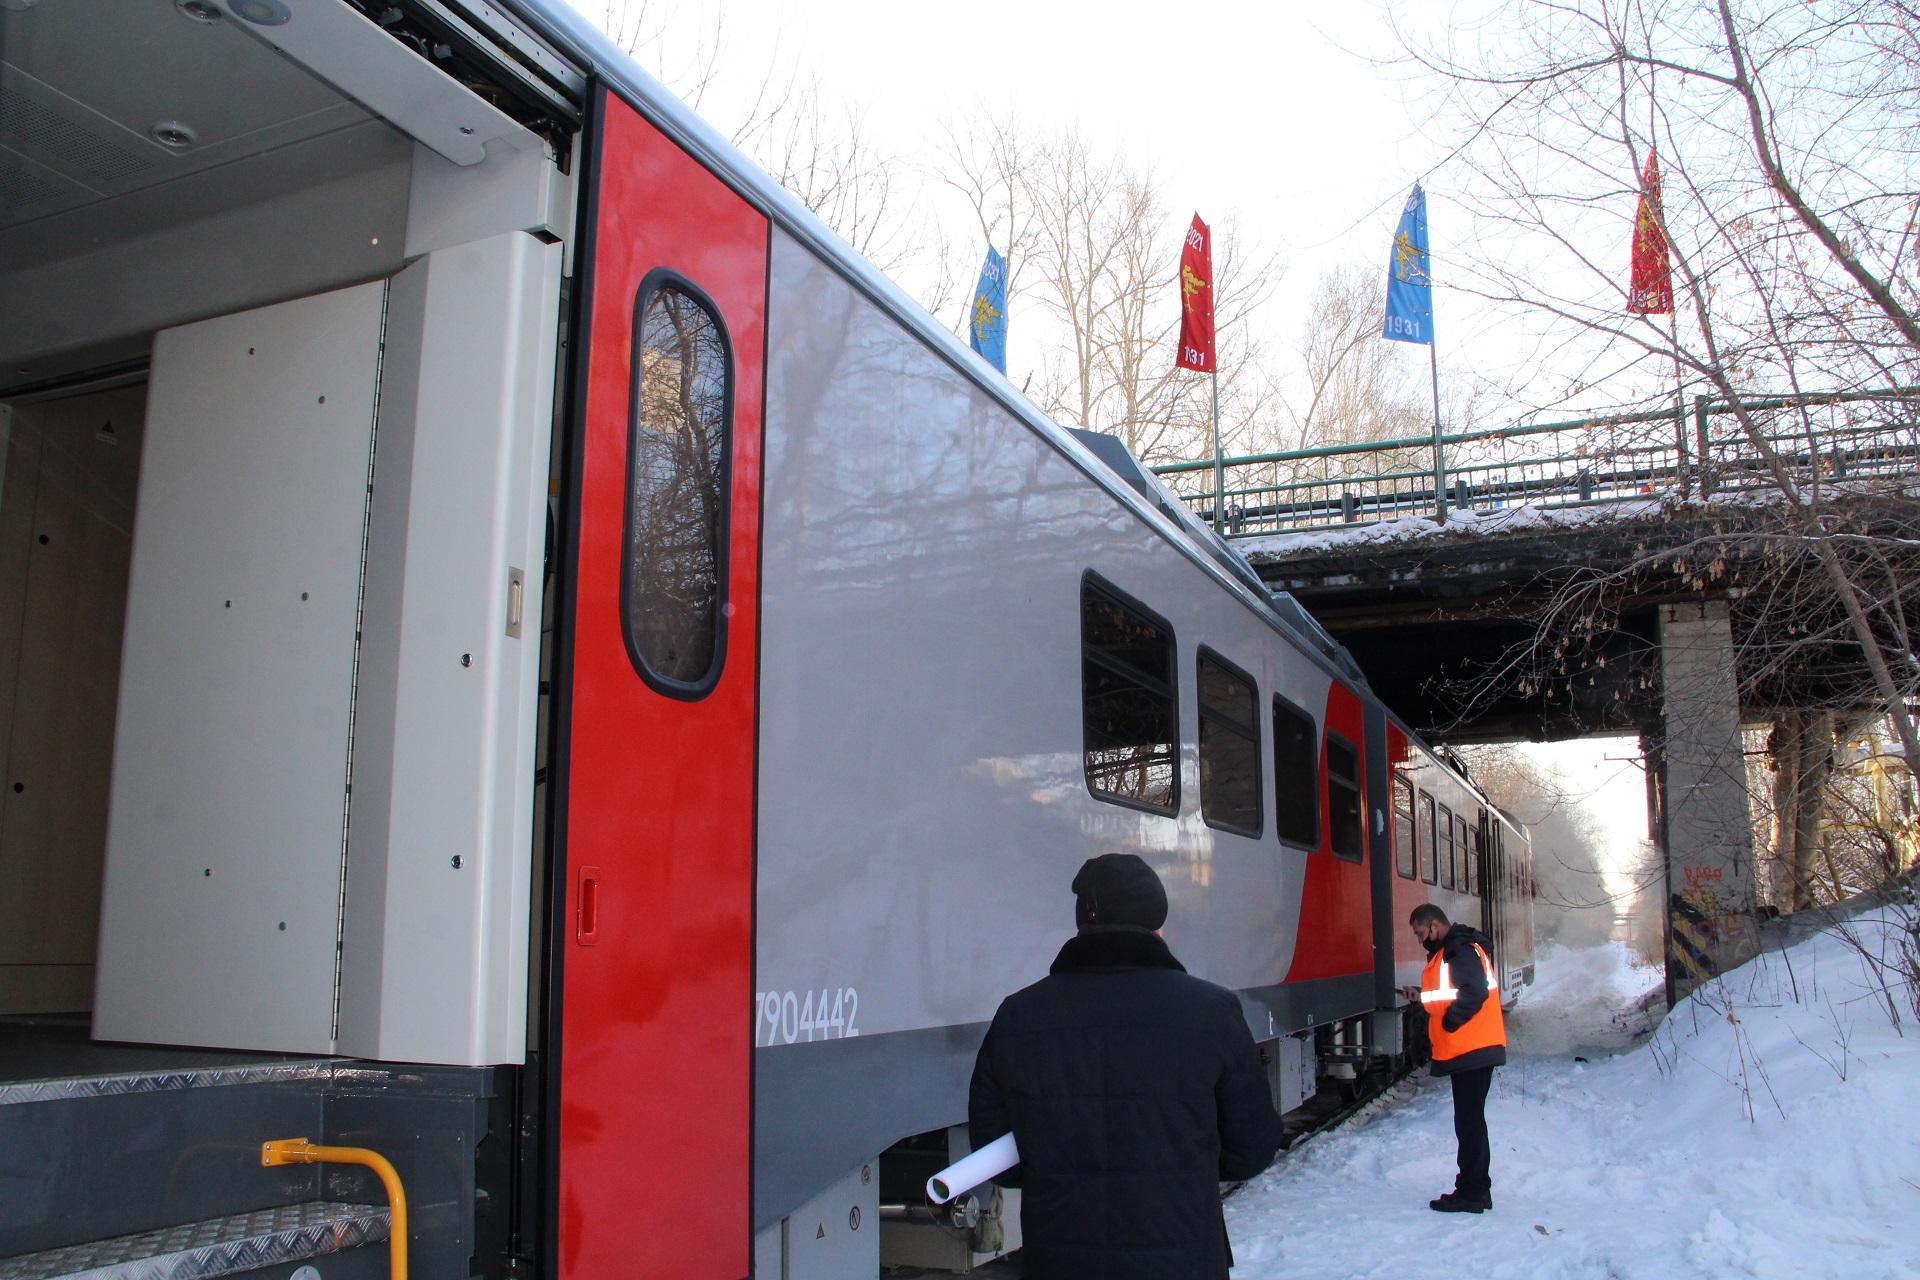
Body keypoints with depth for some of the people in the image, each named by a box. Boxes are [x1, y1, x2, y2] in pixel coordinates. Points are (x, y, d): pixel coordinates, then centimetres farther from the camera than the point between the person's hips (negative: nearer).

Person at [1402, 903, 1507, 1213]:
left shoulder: (1461, 951, -15)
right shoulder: (1449, 951, 17)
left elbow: (1474, 993, -25)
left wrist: (1448, 1023, -17)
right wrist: (1422, 996, 10)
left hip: (1471, 1049, -11)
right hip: (1470, 1050, 11)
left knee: (1468, 1121, -5)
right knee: (1470, 1120, 15)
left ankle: (1472, 1192, 0)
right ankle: (1476, 1189, 23)